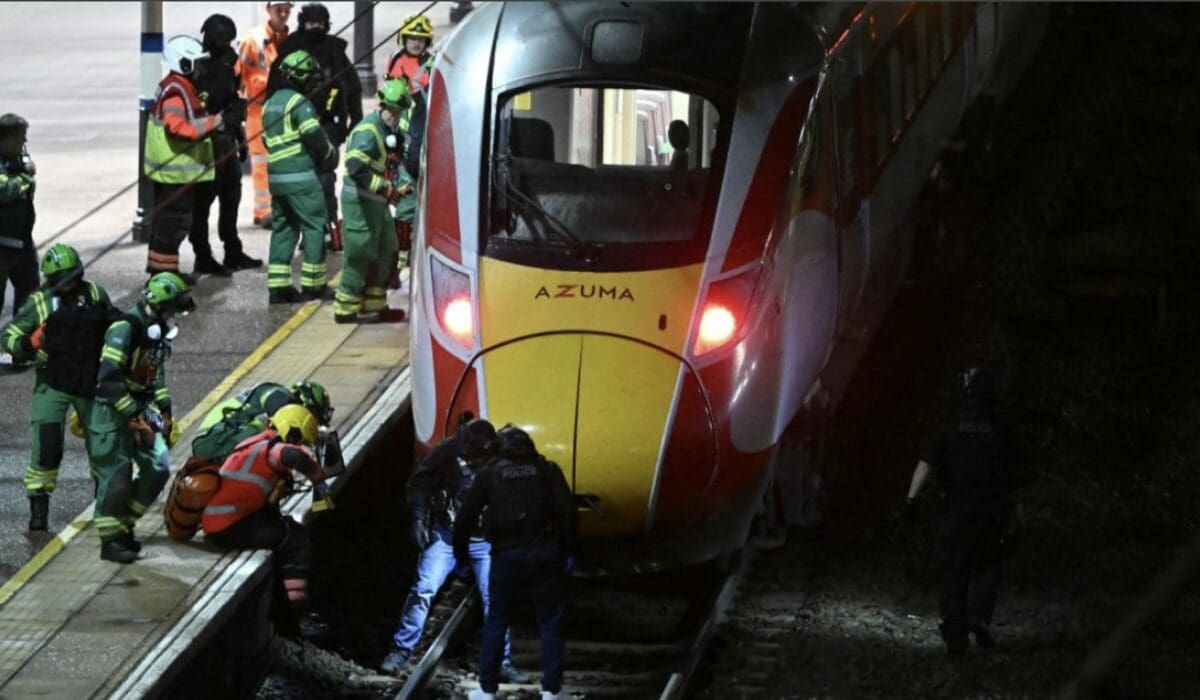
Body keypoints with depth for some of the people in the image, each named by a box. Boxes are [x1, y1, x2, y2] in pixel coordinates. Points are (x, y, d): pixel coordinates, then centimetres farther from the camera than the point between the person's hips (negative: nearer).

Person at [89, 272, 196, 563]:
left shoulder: (157, 332, 9)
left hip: (141, 410, 9)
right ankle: (110, 540, 0)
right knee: (116, 478, -9)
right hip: (112, 413, -9)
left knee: (158, 469, 4)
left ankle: (124, 525, 18)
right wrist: (133, 417, -23)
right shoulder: (125, 330, -20)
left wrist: (165, 412, 15)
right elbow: (109, 380, -25)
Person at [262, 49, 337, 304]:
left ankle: (278, 286, 9)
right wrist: (329, 153, 2)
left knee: (282, 228, 12)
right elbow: (314, 136, -17)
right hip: (301, 177, -8)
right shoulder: (299, 102, -11)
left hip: (276, 175, 8)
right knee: (314, 227, 0)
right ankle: (313, 285, 1)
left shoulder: (270, 104, 16)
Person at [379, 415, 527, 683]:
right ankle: (401, 652, 2)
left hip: (484, 540, 0)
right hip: (446, 534, 0)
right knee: (423, 589, -8)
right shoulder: (447, 451, -16)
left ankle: (503, 662, 11)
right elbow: (419, 481, -1)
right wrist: (419, 519, -6)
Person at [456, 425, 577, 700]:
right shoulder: (547, 470, 6)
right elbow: (567, 511, -4)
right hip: (543, 554, 0)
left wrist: (460, 554, 16)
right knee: (550, 622, 7)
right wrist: (567, 550, 2)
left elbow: (465, 517, 5)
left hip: (505, 556, 0)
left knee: (495, 622, 13)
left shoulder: (488, 474, 6)